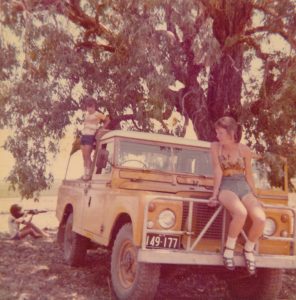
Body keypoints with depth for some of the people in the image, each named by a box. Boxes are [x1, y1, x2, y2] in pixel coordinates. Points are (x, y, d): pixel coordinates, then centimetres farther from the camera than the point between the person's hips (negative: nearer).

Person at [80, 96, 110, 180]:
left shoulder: (97, 114, -4)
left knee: (87, 156, -10)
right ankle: (85, 173, 11)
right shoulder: (86, 114, 15)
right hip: (84, 136, 7)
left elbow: (107, 120, 2)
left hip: (90, 137, -7)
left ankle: (88, 174, -7)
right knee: (84, 157, 6)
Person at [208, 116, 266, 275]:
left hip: (244, 188, 2)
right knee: (241, 213, -36)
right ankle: (229, 248, -12)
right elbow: (217, 171, -5)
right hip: (226, 187, -2)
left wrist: (255, 197, 11)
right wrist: (214, 194, -11)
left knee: (260, 218, -25)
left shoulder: (245, 150, 2)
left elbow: (249, 176, 8)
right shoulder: (215, 147, 0)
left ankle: (248, 249, 2)